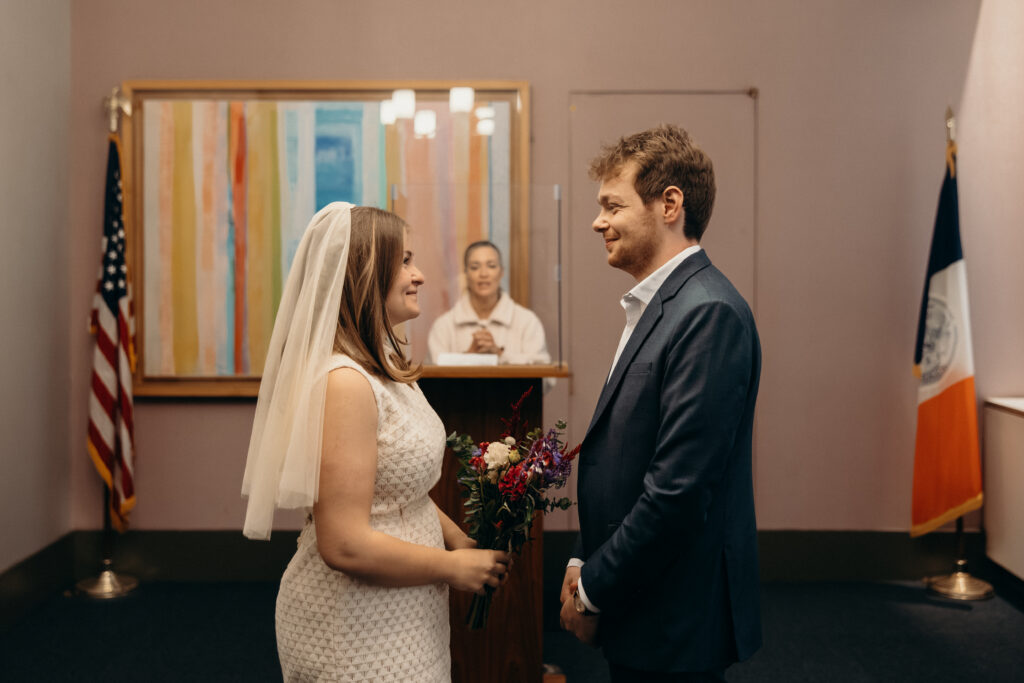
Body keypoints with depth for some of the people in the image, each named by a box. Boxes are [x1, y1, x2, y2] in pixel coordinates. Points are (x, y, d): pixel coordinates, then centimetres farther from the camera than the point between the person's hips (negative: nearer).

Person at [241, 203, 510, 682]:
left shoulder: (383, 364, 6)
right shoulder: (343, 382, -24)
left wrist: (459, 539, 4)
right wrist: (454, 568, -15)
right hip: (354, 633, -9)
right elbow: (345, 546, -26)